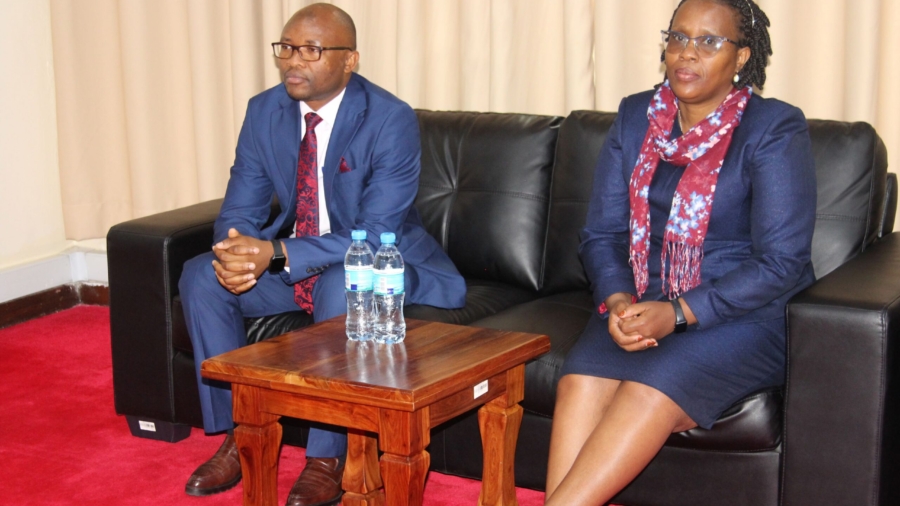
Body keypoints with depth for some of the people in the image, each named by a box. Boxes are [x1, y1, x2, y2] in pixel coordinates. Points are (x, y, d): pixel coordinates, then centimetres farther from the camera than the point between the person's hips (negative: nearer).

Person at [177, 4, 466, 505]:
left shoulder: (391, 120, -21)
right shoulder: (265, 111, -3)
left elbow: (375, 237, -26)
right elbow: (240, 210, 0)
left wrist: (277, 255, -36)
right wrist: (236, 252, -26)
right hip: (293, 261, 6)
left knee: (340, 287, -37)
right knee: (201, 276, -15)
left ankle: (328, 459, -22)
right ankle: (238, 435, -4)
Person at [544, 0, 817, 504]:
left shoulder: (776, 129, -6)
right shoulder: (636, 117, 10)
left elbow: (781, 263, -12)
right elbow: (602, 232, 8)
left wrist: (678, 313, -21)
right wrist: (617, 302, -13)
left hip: (747, 316, -4)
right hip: (643, 306, 4)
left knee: (651, 390, -33)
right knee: (581, 382, -28)